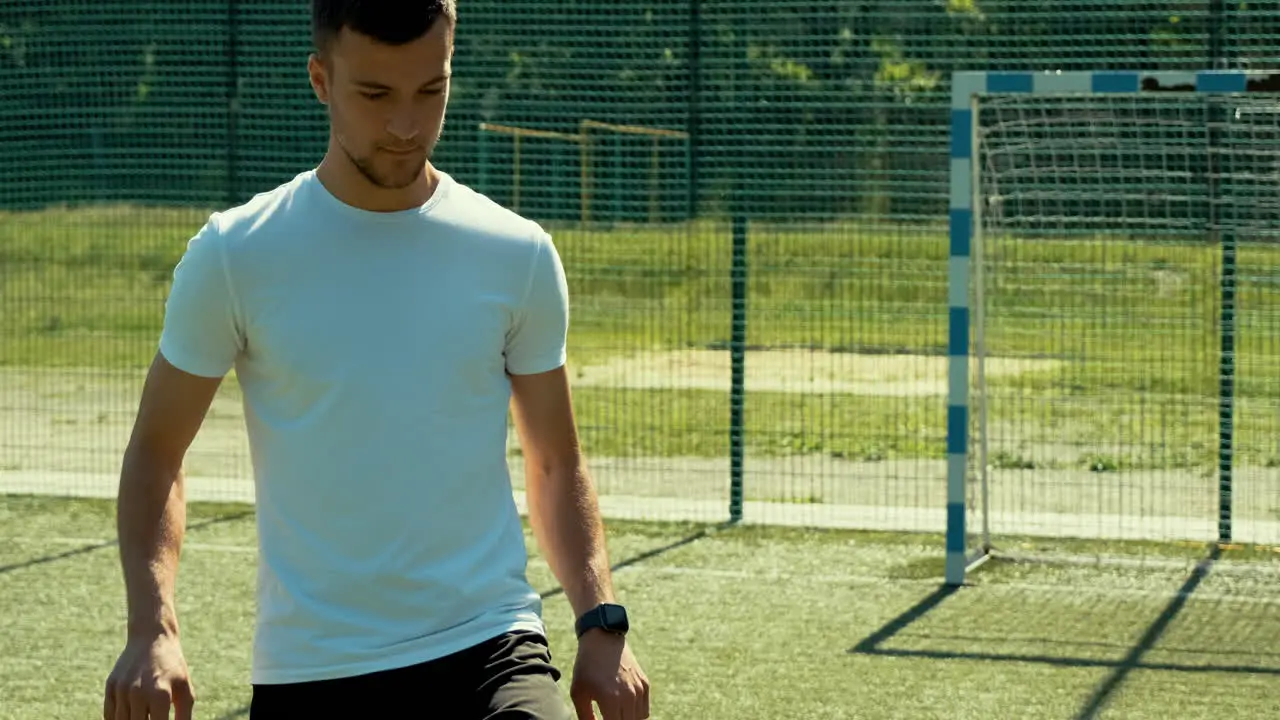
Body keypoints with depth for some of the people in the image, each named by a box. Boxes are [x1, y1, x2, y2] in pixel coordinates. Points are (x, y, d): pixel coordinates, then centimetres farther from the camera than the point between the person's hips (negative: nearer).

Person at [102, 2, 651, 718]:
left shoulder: (519, 255, 3)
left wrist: (602, 621, -1)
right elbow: (156, 453, 6)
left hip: (489, 652, 0)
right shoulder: (233, 256, -1)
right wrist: (152, 629, -8)